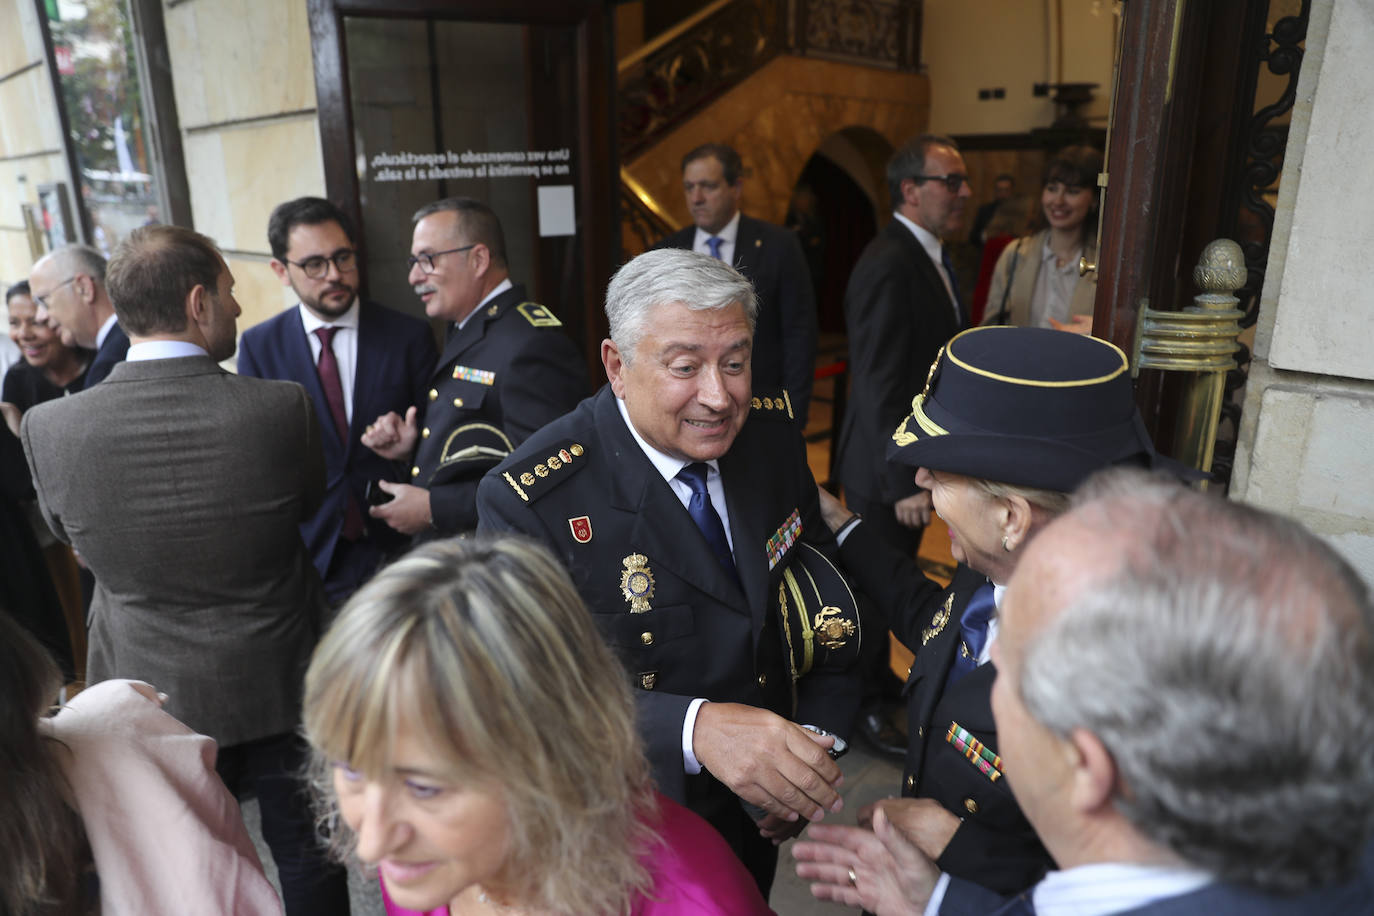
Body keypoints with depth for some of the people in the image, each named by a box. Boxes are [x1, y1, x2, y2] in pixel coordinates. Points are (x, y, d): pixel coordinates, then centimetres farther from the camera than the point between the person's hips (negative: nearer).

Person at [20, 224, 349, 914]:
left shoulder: (49, 428, -17)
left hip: (151, 693, 2)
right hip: (277, 683, -1)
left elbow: (67, 532, 3)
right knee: (307, 856, 20)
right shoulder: (282, 406, -23)